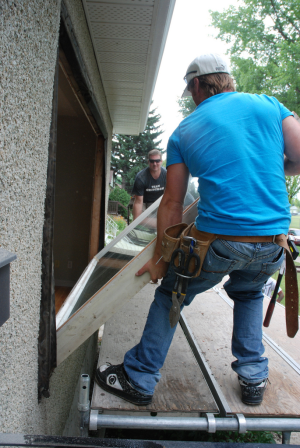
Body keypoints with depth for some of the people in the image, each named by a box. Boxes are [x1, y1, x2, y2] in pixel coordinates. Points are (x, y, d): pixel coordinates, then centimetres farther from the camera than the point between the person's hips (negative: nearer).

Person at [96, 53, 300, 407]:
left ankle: (139, 380, 28)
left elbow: (172, 204, 6)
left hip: (219, 241, -3)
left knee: (169, 297, 19)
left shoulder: (183, 132, 6)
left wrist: (160, 258, 13)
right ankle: (253, 377, 34)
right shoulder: (268, 105, 9)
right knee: (249, 294, 33)